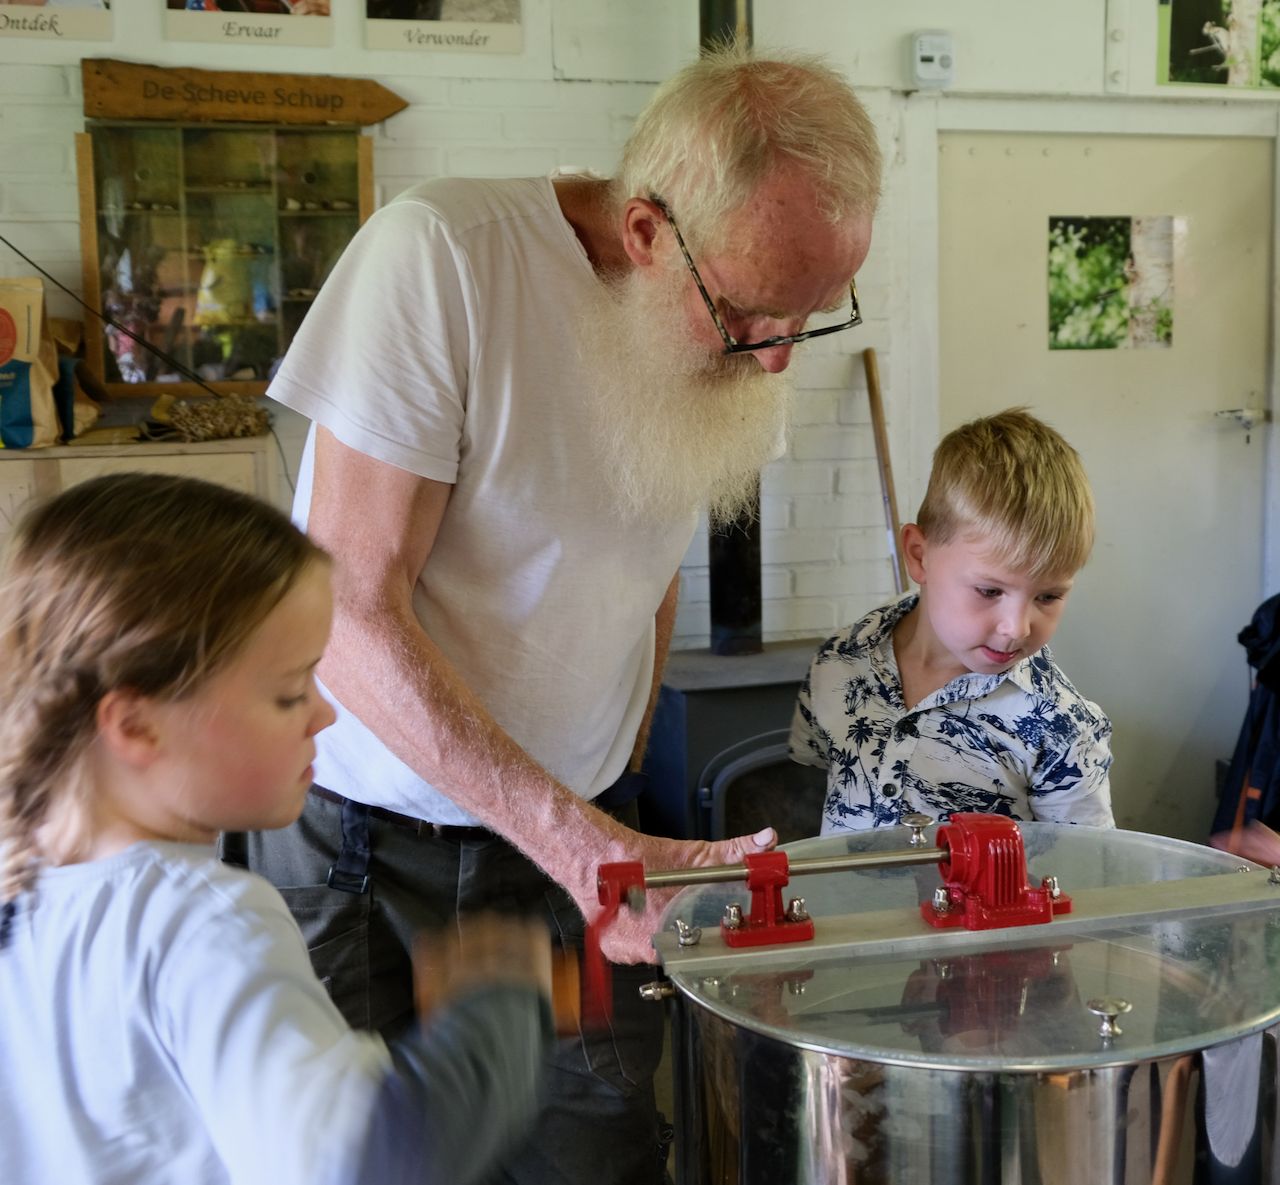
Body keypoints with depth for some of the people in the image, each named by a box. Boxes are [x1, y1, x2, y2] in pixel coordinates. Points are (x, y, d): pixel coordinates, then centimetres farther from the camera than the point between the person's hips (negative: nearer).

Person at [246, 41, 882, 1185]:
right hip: (365, 832, -4)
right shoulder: (439, 254, -23)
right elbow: (355, 618, -24)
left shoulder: (735, 334, -5)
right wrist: (577, 842, -28)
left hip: (580, 825, 4)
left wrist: (618, 801, 8)